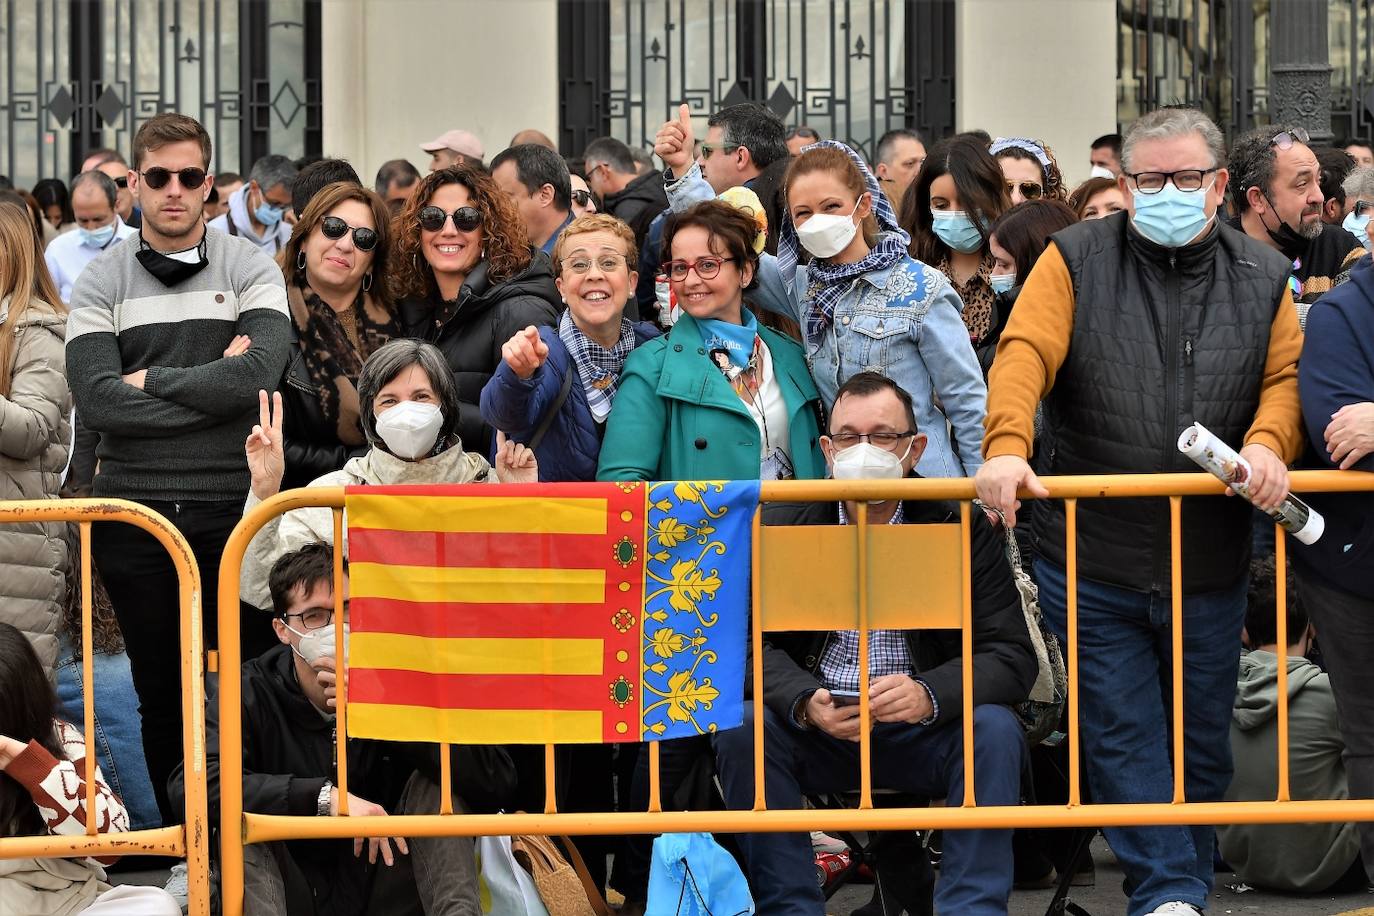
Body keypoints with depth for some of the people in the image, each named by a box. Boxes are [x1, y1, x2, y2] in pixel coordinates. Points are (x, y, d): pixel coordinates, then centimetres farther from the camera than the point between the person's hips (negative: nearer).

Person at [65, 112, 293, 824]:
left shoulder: (250, 270, 3)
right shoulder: (101, 284, 4)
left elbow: (257, 374, -15)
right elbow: (96, 399, -11)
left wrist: (153, 379, -10)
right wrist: (210, 387, -12)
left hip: (232, 508, -1)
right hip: (134, 514, 1)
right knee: (161, 695, 10)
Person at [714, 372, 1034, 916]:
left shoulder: (963, 530, -1)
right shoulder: (780, 525, 2)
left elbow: (1011, 657, -7)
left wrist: (930, 694, -28)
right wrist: (804, 702, -26)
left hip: (922, 737, -1)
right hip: (816, 730, 1)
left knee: (994, 729, -28)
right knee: (740, 728, -27)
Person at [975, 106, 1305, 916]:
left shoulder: (1263, 276, 8)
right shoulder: (1076, 260, 0)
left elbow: (1286, 376, 5)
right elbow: (1024, 355, -11)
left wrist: (1267, 444, -18)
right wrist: (1007, 447, -29)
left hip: (1211, 566, 2)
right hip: (1096, 557, -2)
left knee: (1201, 738, 11)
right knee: (1122, 735, -4)